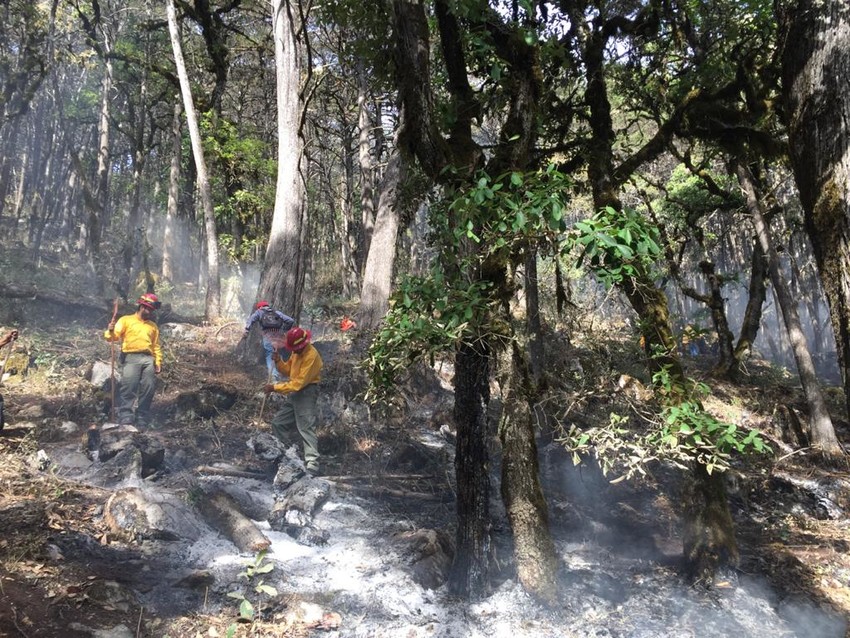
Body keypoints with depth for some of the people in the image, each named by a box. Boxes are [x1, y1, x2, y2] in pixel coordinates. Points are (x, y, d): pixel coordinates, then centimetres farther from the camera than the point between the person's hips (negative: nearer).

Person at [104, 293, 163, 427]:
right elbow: (114, 337, 2)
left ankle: (143, 421, 4)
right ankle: (125, 420, -13)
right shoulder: (126, 320, 12)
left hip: (149, 359, 4)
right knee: (128, 389, -13)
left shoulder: (153, 326, 24)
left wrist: (158, 362, 10)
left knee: (148, 391, -1)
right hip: (131, 358, -4)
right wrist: (110, 331, -21)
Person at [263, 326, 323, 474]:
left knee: (306, 428, -15)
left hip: (306, 393, -10)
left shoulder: (311, 356, -23)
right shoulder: (297, 351, 6)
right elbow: (288, 370, 15)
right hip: (295, 393, 10)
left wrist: (274, 388, -21)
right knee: (277, 423, 14)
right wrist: (278, 361, -5)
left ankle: (312, 465, -17)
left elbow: (299, 383, -25)